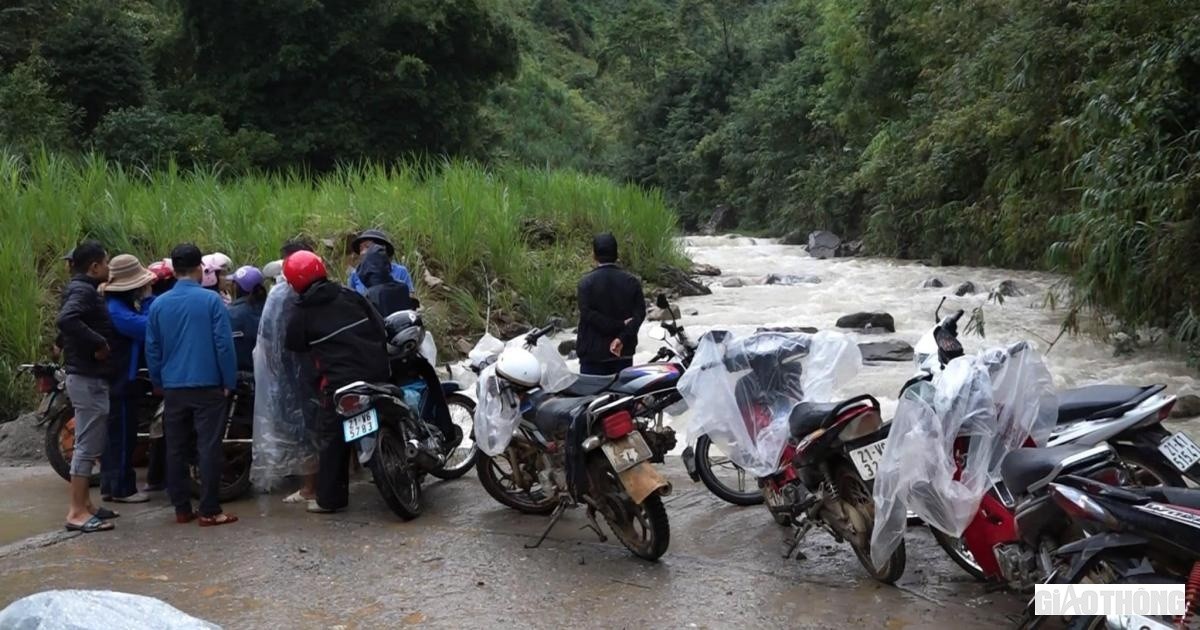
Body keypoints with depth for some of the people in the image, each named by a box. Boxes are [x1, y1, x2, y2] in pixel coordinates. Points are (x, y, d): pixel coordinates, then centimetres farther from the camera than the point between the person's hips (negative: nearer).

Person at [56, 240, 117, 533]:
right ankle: (77, 512, -3)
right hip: (88, 378, -10)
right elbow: (66, 319, -34)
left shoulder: (83, 289, 16)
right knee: (88, 444, -7)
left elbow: (66, 329, 22)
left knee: (90, 444, 14)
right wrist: (99, 343, -26)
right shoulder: (83, 290, -15)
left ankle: (84, 504, 21)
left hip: (87, 376, 10)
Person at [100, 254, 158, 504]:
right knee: (123, 434, -3)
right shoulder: (116, 309, -21)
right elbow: (148, 328, -30)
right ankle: (122, 488, 4)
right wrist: (148, 299, -19)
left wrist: (145, 300, 1)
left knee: (114, 434, 15)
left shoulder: (122, 303, 12)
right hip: (122, 380, -10)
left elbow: (143, 325, 13)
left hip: (117, 380, 10)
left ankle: (109, 486, 23)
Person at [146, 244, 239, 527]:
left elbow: (152, 349, 8)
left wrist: (160, 382, 19)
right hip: (207, 386, -4)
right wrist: (229, 381, -2)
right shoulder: (211, 300, -8)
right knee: (209, 448, -1)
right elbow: (224, 344, -10)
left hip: (173, 387, 4)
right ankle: (209, 511, 0)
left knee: (176, 449, 10)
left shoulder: (159, 304, 4)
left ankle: (181, 508, 16)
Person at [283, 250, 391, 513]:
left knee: (332, 438, 7)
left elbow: (293, 347, 12)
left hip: (341, 381, -4)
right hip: (377, 373, 4)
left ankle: (330, 497, 10)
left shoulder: (302, 314, -2)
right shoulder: (350, 296, 6)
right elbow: (380, 328, 6)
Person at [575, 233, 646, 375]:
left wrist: (618, 326, -13)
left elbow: (588, 314, -17)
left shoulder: (586, 282, -8)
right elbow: (640, 313, -7)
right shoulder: (632, 281, 2)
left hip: (593, 353, -3)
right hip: (624, 352, 4)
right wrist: (622, 337, -16)